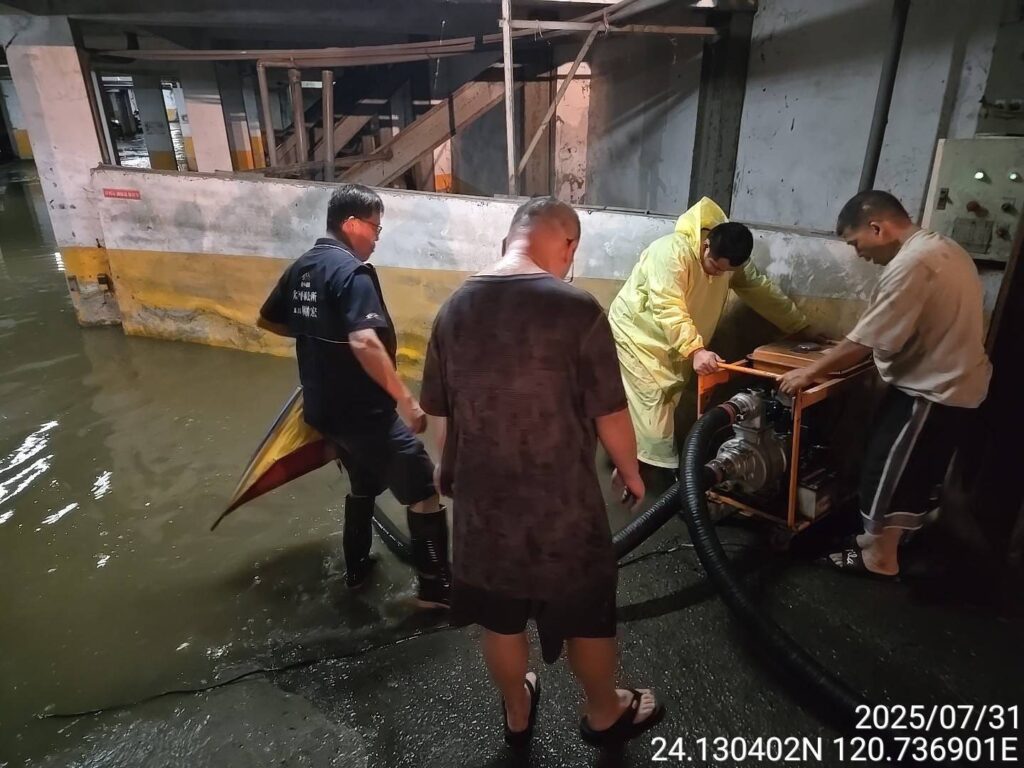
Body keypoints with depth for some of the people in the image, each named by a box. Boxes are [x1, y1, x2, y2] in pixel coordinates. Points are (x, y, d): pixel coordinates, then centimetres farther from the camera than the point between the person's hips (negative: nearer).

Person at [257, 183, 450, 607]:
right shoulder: (352, 271, -19)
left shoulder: (301, 267, 8)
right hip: (364, 412, -9)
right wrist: (406, 400, -32)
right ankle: (435, 589, 7)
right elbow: (364, 341, -33)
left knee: (364, 483, 28)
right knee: (423, 493, 0)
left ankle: (356, 567, 40)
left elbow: (268, 319, 21)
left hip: (324, 408, 9)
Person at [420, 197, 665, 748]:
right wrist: (629, 470, 6)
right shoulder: (576, 308, -19)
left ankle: (517, 714, 46)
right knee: (587, 615, 21)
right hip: (561, 502, -4)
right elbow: (609, 415, -14)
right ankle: (604, 713, 44)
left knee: (500, 617, 23)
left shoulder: (456, 306, -3)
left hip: (482, 498, 5)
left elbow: (441, 411, 5)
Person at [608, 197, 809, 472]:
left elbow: (762, 291, 5)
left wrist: (802, 327, 9)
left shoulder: (731, 260, -5)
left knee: (665, 404, 9)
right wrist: (696, 350, -45)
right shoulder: (672, 252, -29)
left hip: (672, 343, 7)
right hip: (637, 333, -7)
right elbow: (669, 309, -36)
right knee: (651, 405, -10)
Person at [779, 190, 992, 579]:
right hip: (955, 383, 10)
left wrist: (809, 372, -14)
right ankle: (892, 536, 39)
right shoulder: (944, 249, 8)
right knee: (918, 471, 22)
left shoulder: (910, 264, -26)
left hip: (930, 390, -10)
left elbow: (864, 342, -25)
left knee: (886, 471, 3)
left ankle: (878, 557, 17)